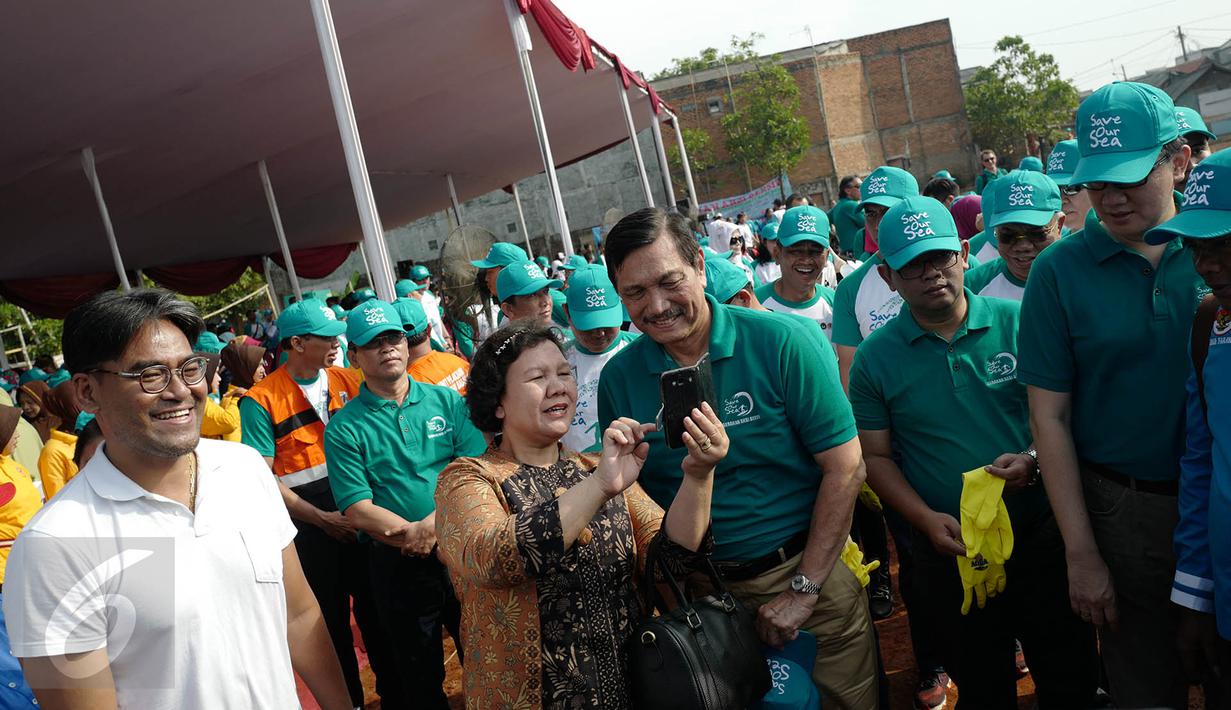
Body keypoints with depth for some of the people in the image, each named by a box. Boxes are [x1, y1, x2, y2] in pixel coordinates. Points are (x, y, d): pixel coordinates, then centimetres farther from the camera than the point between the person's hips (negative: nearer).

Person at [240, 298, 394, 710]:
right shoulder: (261, 401, -11)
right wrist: (323, 519, -13)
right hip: (310, 523, -3)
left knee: (375, 607, 14)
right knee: (332, 617, 11)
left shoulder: (344, 380, 2)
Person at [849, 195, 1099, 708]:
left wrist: (1032, 459, -18)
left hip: (1040, 536, 0)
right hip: (950, 552, 0)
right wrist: (926, 519, -14)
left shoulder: (1016, 322, -5)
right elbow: (877, 456, -1)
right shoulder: (875, 358, -5)